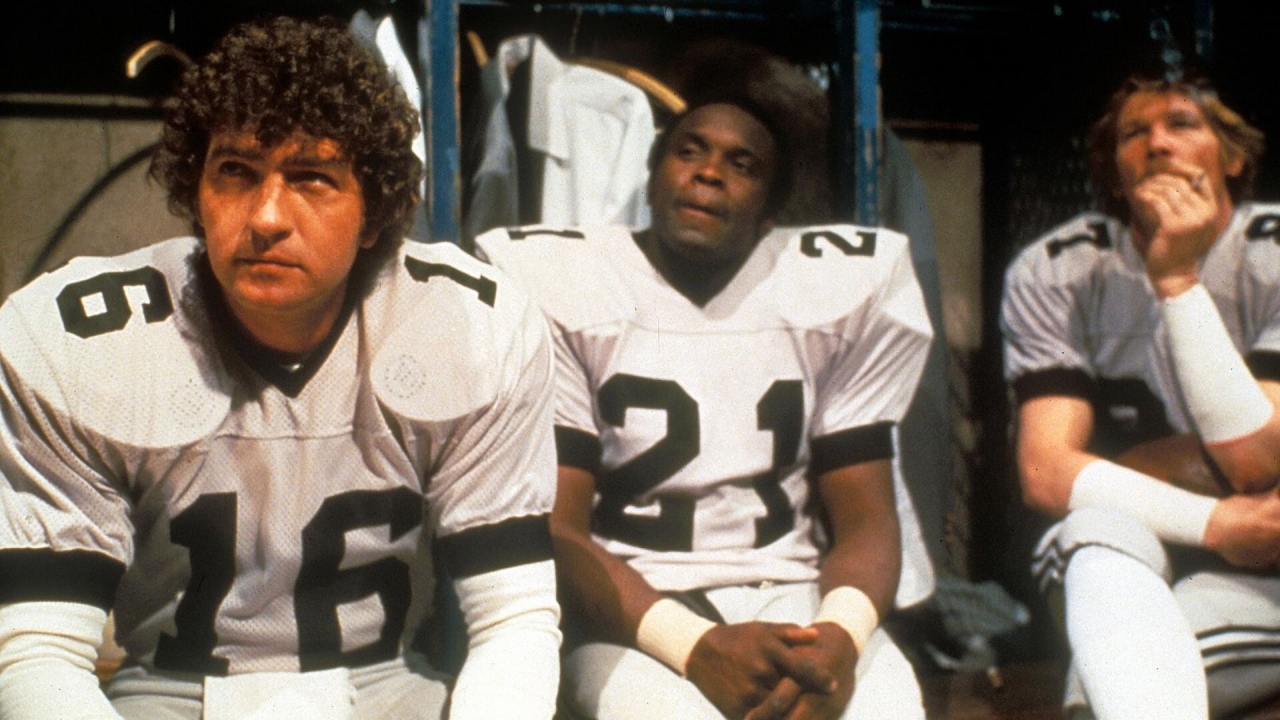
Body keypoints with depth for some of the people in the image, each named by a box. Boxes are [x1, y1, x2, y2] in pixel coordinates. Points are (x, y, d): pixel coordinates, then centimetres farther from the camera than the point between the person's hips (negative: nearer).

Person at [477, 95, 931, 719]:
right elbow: (556, 529, -7)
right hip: (630, 610, -2)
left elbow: (865, 515, 3)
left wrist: (839, 637, -19)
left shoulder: (839, 287, 6)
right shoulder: (564, 285, -2)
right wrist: (697, 646, -24)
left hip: (794, 595, 3)